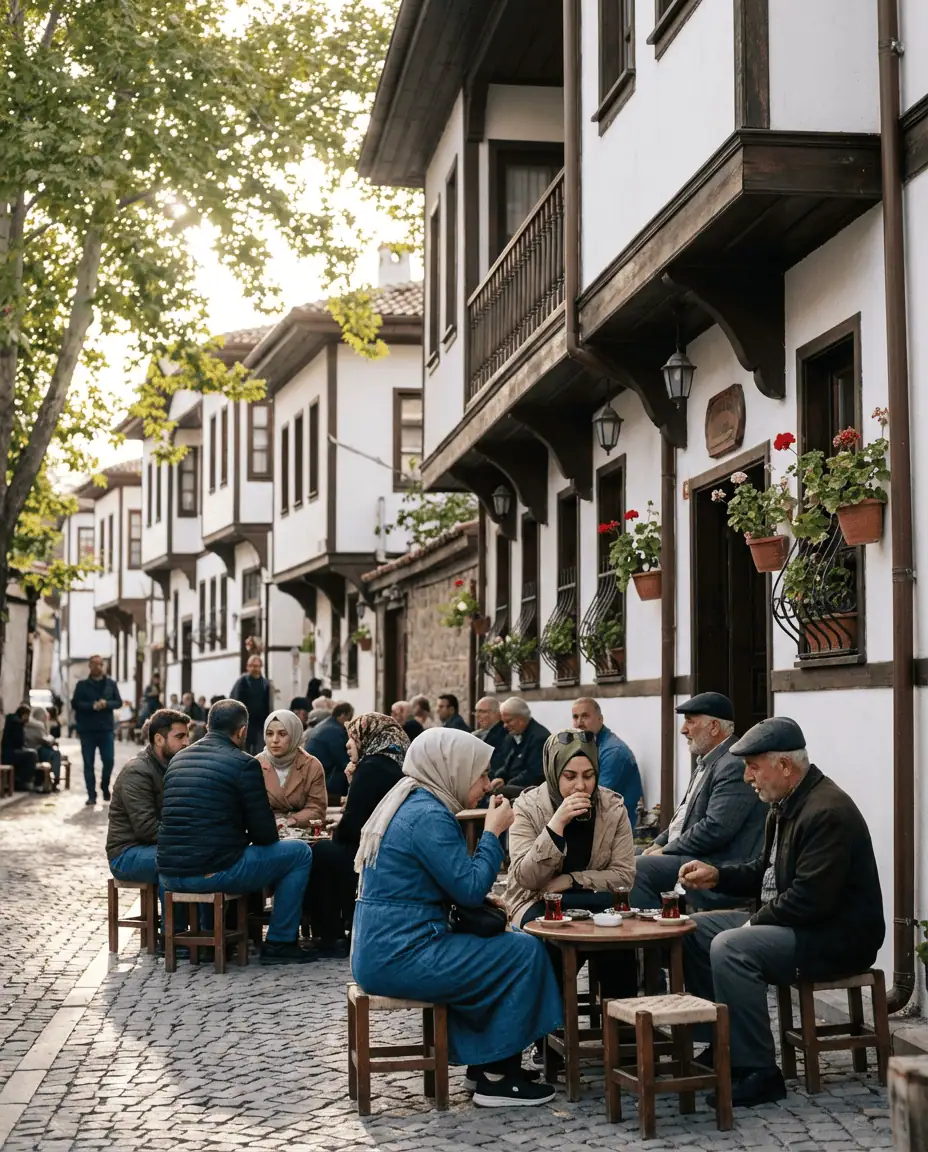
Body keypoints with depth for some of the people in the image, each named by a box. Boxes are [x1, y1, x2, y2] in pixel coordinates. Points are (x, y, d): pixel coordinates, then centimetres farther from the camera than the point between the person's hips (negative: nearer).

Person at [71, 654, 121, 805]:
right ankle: (91, 796, 5)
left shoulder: (111, 684, 8)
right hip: (87, 730, -1)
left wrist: (106, 704, -15)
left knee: (109, 761, -1)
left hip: (106, 729, 1)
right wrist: (92, 706, -20)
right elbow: (75, 704, -5)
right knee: (88, 764, 1)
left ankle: (105, 787, 25)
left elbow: (119, 702, 4)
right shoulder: (82, 685, 2)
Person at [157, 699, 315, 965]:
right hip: (213, 873, -7)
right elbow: (265, 834, -7)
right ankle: (279, 942, 12)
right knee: (300, 853, 9)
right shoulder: (244, 764, -7)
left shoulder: (178, 759, 13)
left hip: (169, 875, 7)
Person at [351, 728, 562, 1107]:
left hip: (380, 953, 10)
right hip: (401, 958, -10)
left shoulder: (410, 804, 14)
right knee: (525, 953, -4)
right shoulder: (428, 816, -17)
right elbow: (470, 889, -16)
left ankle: (481, 1064, 23)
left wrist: (485, 900, 5)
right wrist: (493, 832, -6)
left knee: (502, 941, 21)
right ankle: (497, 1078, 4)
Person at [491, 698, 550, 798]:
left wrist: (507, 785, -15)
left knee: (497, 792, -29)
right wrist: (499, 778, 0)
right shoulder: (512, 736, 15)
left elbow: (533, 775, -18)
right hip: (513, 787, 8)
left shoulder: (540, 737, -13)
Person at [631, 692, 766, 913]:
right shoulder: (708, 762, 16)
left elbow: (715, 828, -24)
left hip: (719, 871, -10)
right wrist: (658, 844, 7)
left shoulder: (735, 766, -17)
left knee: (638, 868, -21)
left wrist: (666, 851, -15)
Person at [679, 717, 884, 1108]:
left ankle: (758, 1074, -20)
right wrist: (717, 875, 5)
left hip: (838, 937, -11)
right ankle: (722, 1045, 11)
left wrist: (756, 921, -16)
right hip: (792, 922, 11)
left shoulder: (827, 812, -22)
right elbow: (764, 871, 21)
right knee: (695, 930, 7)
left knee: (730, 948, -28)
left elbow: (810, 898, -28)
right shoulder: (785, 805, 10)